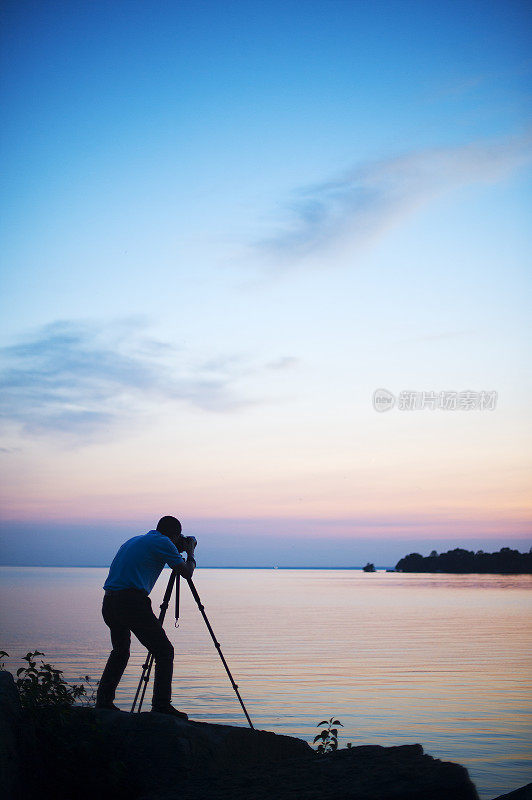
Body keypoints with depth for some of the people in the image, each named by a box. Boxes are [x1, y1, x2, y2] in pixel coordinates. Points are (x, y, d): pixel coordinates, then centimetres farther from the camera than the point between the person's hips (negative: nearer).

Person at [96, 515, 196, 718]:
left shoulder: (134, 541, 25)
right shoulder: (163, 542, 1)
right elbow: (187, 572, 3)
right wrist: (190, 551, 22)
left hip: (109, 602, 8)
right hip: (132, 601, -8)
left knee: (120, 651, 26)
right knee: (164, 651, -1)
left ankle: (103, 702, 24)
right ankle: (161, 705, -7)